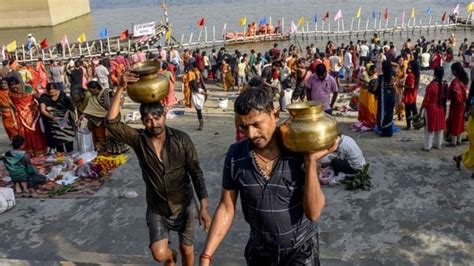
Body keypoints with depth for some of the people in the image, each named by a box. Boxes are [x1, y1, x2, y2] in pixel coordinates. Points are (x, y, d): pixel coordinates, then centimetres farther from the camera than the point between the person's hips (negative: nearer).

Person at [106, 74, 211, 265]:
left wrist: (204, 206, -17)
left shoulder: (181, 139, -15)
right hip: (156, 209, 1)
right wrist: (121, 90, -31)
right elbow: (112, 122, -24)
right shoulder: (138, 140, -11)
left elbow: (196, 173, -12)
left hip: (184, 206, -1)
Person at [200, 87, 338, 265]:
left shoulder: (300, 152, -20)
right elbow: (226, 209, -6)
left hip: (301, 249, -2)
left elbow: (313, 213, -21)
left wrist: (311, 162, -30)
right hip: (259, 250, 3)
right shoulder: (235, 155, -14)